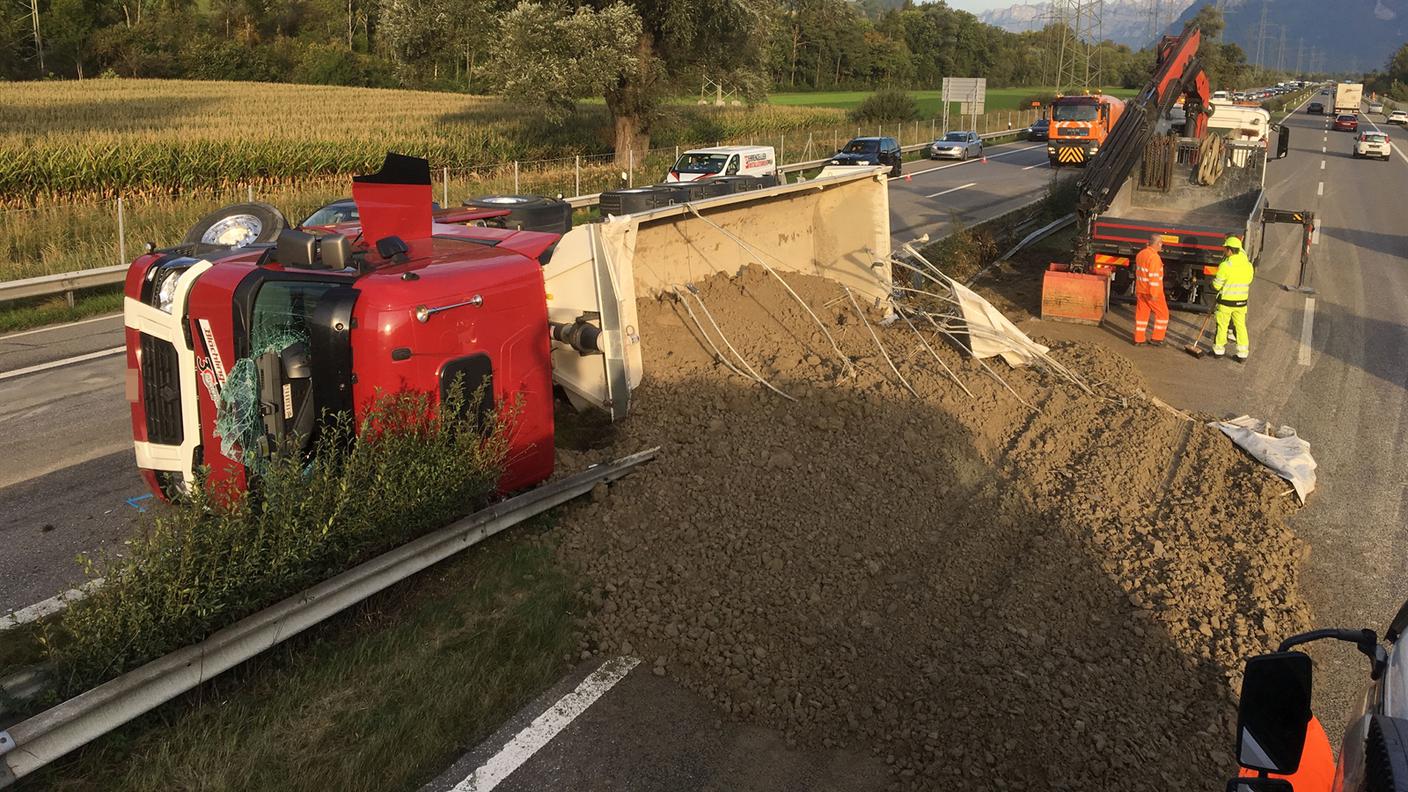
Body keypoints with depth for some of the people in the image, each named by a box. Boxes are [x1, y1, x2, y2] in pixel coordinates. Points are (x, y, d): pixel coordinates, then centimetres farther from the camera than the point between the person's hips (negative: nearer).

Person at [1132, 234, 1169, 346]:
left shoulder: (1140, 254, 7)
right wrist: (1154, 294, -21)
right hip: (1152, 291, -8)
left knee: (1141, 313, 12)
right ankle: (1156, 338, 9)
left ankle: (1138, 339, 14)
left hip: (1140, 290, 8)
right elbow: (1154, 276, -22)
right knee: (1162, 314, 7)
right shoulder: (1154, 257, -20)